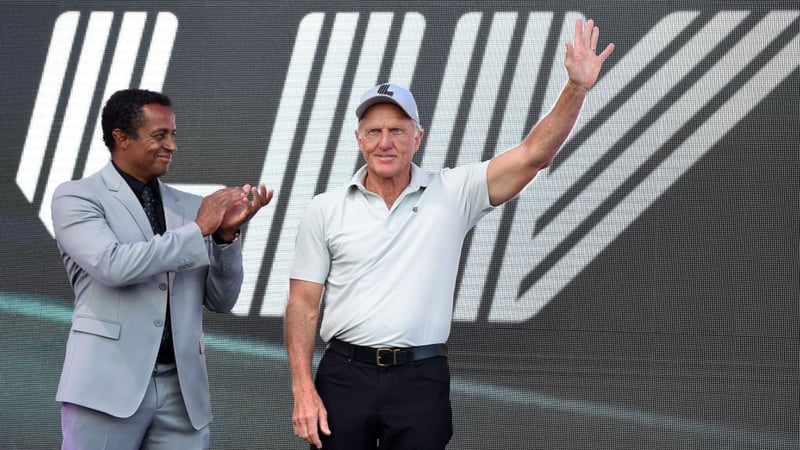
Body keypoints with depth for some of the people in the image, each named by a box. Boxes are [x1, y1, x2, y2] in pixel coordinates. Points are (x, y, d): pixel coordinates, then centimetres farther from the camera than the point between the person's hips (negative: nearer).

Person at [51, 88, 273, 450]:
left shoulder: (188, 207, 15)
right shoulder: (76, 197, 2)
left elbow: (221, 301, 14)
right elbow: (113, 265, -15)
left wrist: (226, 233, -2)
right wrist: (197, 230, -7)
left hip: (183, 390, 4)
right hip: (109, 382, -4)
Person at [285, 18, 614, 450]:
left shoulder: (452, 194, 3)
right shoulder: (325, 211, 5)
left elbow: (533, 155, -4)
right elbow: (303, 304, 4)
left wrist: (576, 88, -17)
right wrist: (303, 391, -5)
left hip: (421, 380, 0)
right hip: (344, 376, 0)